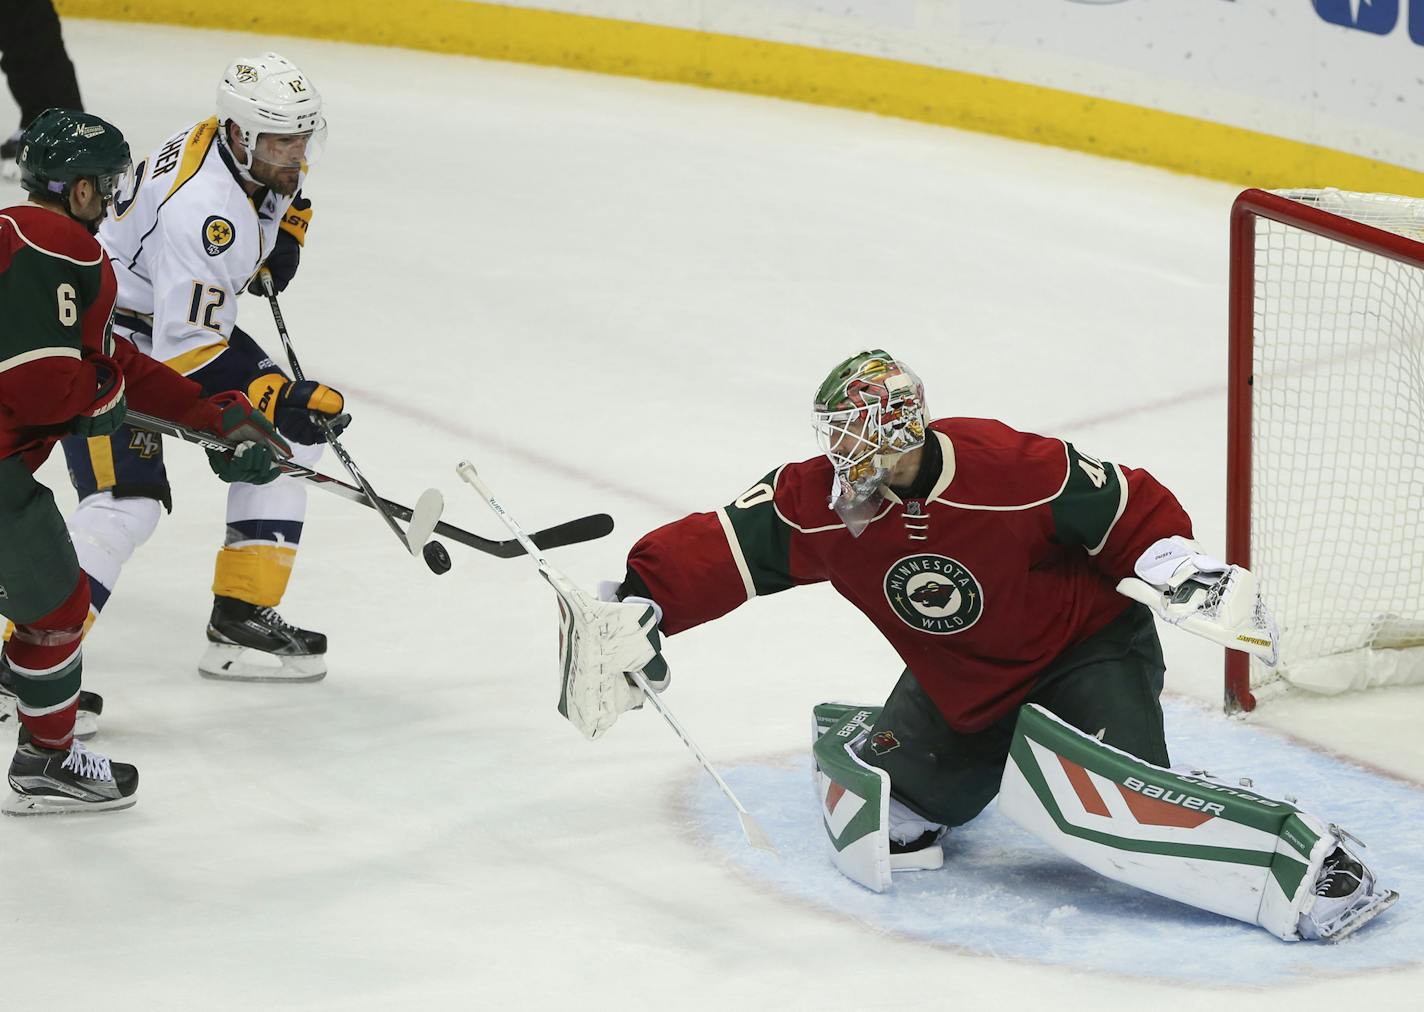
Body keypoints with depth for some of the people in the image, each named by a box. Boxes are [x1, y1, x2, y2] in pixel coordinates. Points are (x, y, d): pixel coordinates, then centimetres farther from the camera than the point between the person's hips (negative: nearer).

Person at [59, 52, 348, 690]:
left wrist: (286, 231, 7)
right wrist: (277, 398, -33)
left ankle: (242, 619, 11)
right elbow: (184, 346, -33)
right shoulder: (202, 209, -33)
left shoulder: (256, 151, -5)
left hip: (187, 319, 10)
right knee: (127, 502, -23)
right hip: (111, 335, -10)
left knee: (292, 436, 8)